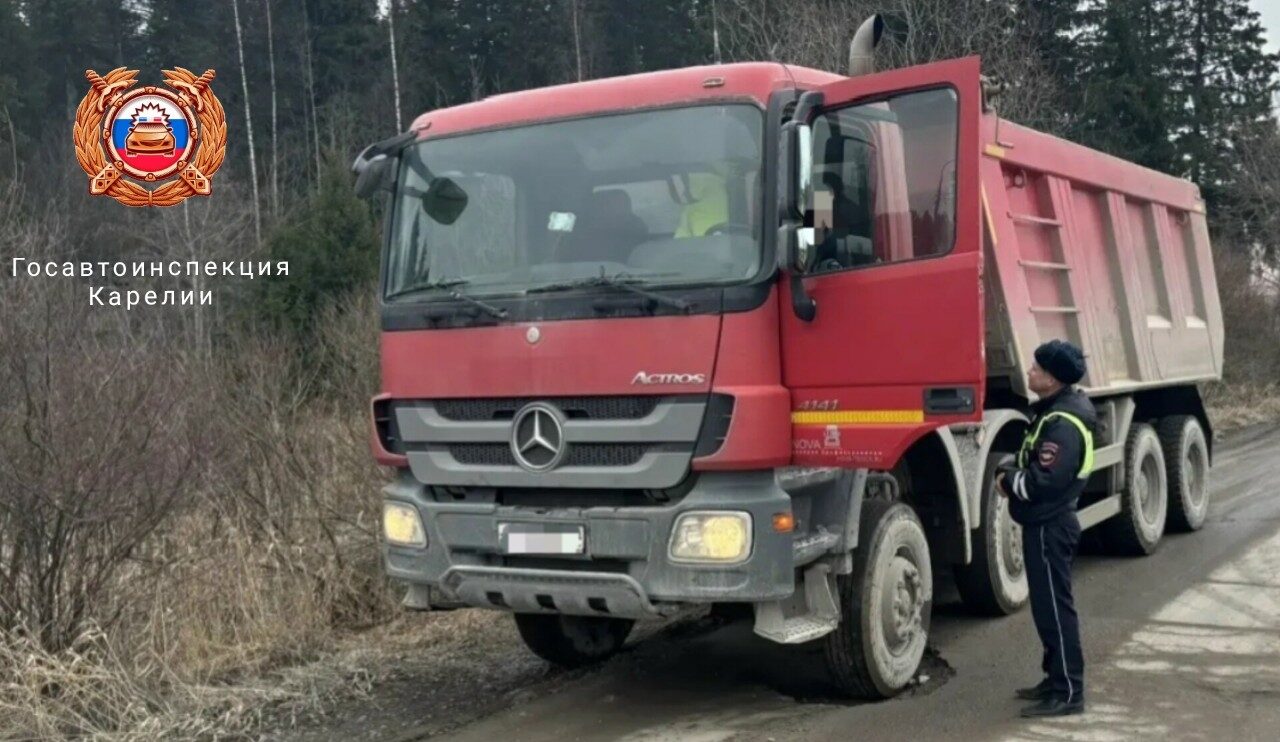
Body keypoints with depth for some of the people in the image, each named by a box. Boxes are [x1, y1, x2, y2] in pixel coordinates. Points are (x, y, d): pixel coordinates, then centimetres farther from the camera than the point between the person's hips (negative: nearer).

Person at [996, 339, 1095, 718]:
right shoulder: (1052, 412, 12)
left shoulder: (1063, 423, -21)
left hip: (1050, 526, -11)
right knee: (1047, 605, 17)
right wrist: (1010, 471, 3)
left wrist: (1009, 480, -10)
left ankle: (1068, 693, 1)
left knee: (1055, 608, -5)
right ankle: (1057, 679, 27)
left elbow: (1044, 480, -27)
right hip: (1045, 523, 11)